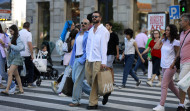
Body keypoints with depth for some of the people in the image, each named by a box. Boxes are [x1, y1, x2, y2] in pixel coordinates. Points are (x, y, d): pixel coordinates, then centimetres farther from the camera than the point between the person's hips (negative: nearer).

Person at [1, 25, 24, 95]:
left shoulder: (18, 38, -13)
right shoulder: (12, 38, 13)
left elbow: (19, 48, -25)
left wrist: (11, 45, -15)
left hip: (16, 57, -9)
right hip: (11, 57, 9)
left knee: (10, 73, -18)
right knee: (16, 74, 10)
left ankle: (7, 90, -21)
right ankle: (21, 90, 17)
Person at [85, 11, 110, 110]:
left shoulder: (104, 31, -5)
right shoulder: (90, 30, 16)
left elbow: (104, 47, -11)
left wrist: (103, 62, -15)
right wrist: (87, 57, 11)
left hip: (98, 60, -7)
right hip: (89, 60, 7)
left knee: (95, 82, -3)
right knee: (90, 81, 7)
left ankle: (93, 103, 5)